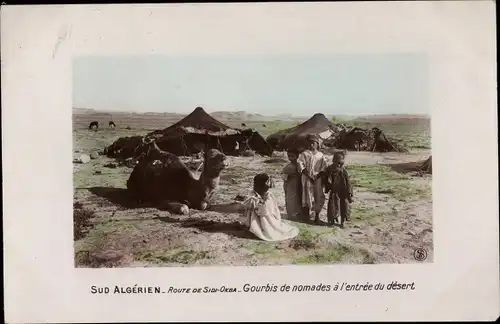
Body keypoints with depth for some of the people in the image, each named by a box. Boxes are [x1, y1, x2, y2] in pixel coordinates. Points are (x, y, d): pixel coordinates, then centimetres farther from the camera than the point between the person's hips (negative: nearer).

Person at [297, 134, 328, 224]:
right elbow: (300, 166, -8)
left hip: (318, 179, 2)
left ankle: (317, 216, 12)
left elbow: (323, 168, 5)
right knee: (308, 196, 0)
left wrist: (317, 176, -10)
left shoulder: (320, 155, 8)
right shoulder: (304, 154, 0)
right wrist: (309, 176, -14)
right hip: (307, 178, -2)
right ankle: (306, 214, 13)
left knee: (318, 197, 2)